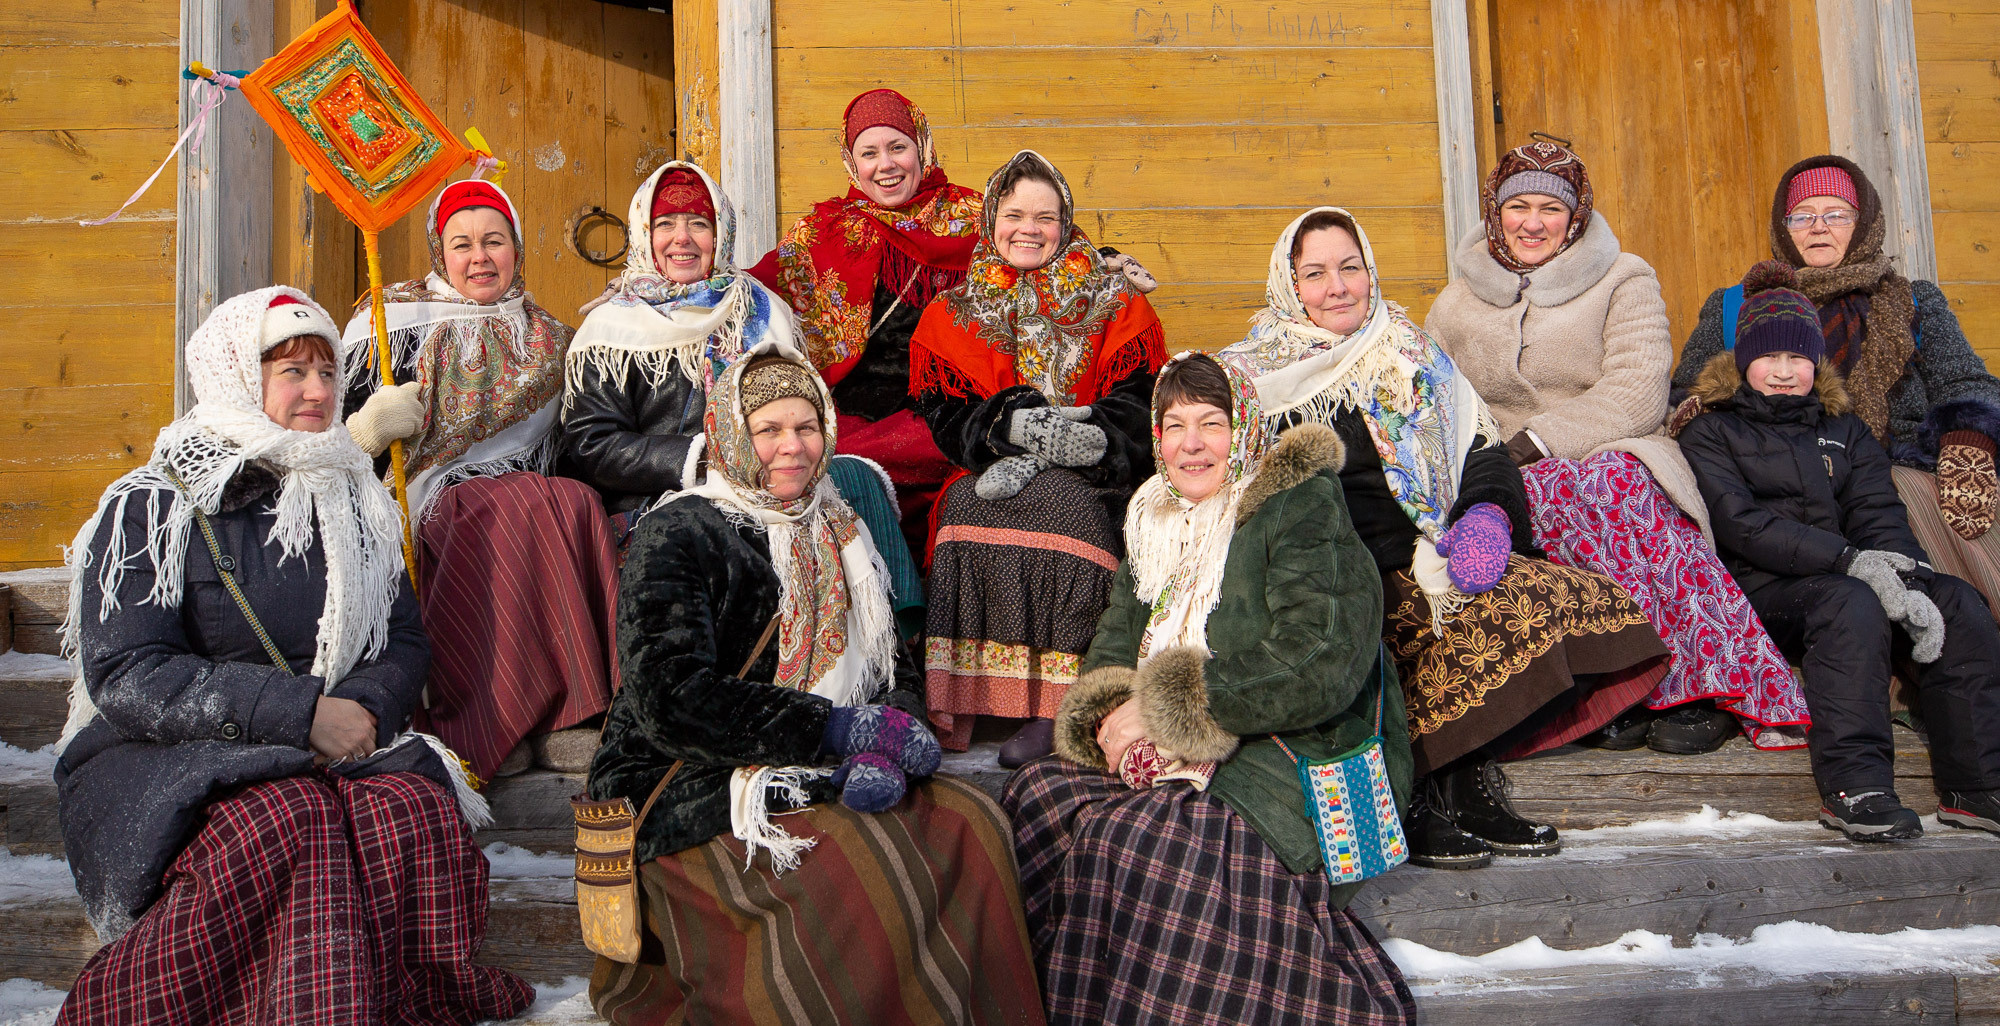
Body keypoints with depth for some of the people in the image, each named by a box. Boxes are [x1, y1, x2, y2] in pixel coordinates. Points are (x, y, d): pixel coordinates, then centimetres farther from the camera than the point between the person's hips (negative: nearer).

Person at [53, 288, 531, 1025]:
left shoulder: (354, 500, 15)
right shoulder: (150, 509, 0)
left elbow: (405, 644, 12)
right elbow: (128, 676, -11)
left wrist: (364, 709, -13)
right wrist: (301, 712, -20)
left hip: (338, 748, 4)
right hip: (167, 762, -3)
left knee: (418, 811, -30)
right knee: (288, 822, -36)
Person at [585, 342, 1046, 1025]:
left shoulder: (836, 536, 17)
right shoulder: (677, 536, -6)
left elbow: (897, 669, 13)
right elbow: (671, 699, -18)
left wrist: (888, 745, -11)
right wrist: (834, 728, -19)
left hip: (815, 781, 7)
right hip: (691, 798, -6)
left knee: (973, 825, -15)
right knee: (866, 877, -29)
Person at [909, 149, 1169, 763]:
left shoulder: (1116, 308, 11)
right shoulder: (950, 317, 15)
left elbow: (1136, 408, -1)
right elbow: (944, 417, 2)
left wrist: (1057, 447, -20)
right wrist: (1011, 424, -20)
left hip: (1088, 484, -1)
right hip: (987, 480, 1)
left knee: (1059, 503, -35)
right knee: (969, 507, -33)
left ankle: (1055, 705, -34)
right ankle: (966, 700, -32)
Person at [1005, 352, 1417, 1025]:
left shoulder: (1301, 508, -9)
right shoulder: (1155, 517, 14)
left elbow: (1319, 665, -21)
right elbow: (1117, 640, 15)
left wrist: (1162, 709, -18)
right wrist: (1107, 713, -10)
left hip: (1299, 767, -7)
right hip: (1182, 762, 8)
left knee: (1127, 838, -29)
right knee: (1037, 791, -12)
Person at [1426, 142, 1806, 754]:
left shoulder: (1624, 281, 8)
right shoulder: (1455, 307, 16)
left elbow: (1636, 395, -7)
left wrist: (1532, 442, -19)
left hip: (1616, 457, -1)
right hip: (1510, 485, 1)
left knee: (1613, 476, -38)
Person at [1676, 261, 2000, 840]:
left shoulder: (1845, 428, 23)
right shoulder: (1711, 433, 7)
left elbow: (1879, 513, 7)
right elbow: (1740, 524, -9)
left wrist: (1908, 579, -15)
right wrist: (1851, 561, -21)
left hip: (1852, 582, 5)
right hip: (1760, 591, -5)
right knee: (1851, 603, -34)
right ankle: (1853, 786, -38)